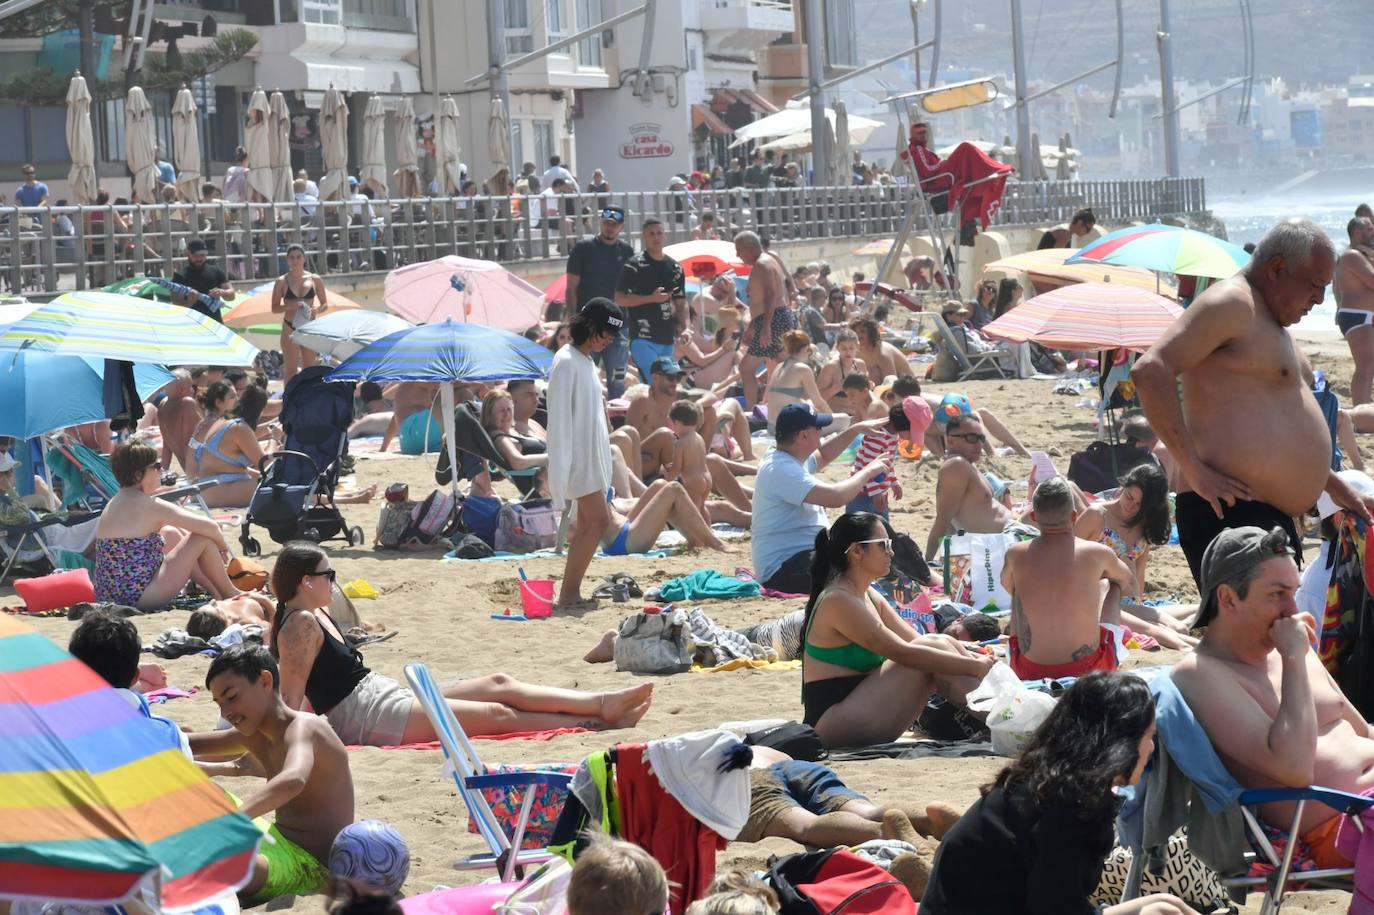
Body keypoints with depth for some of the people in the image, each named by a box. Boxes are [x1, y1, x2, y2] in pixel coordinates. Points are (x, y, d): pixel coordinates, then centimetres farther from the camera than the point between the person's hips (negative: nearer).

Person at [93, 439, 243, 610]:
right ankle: (230, 594, 19)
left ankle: (216, 592, 31)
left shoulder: (114, 504, 12)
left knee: (171, 533, 25)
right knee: (202, 538, -1)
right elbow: (209, 526, -12)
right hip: (138, 598, -9)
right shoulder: (149, 506, -15)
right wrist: (222, 546, 9)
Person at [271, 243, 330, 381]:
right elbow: (275, 308, 0)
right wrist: (291, 305, -18)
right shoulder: (282, 281, 1)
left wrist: (317, 310, -13)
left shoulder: (315, 279, 5)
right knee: (290, 371, 0)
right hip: (290, 328, -1)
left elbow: (325, 304, 10)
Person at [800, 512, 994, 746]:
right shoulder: (837, 601, -16)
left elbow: (916, 640, 13)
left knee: (942, 645, -1)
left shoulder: (869, 597, 15)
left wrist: (976, 658, -3)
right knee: (931, 653, -16)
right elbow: (903, 653, -20)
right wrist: (975, 666, -18)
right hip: (831, 724, -9)